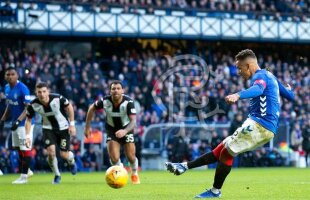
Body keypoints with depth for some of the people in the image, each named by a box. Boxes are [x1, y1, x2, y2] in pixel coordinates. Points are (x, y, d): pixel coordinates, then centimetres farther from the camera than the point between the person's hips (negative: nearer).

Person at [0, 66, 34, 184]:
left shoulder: (22, 88, -19)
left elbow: (28, 108, -21)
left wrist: (18, 121, -29)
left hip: (25, 123, -8)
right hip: (15, 123, 8)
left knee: (25, 149, -3)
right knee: (18, 148, 14)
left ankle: (24, 176, 4)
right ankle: (27, 171, 30)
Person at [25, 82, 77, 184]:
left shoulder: (58, 98, -28)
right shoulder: (33, 105, -21)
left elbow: (69, 107, -9)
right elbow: (28, 120, -5)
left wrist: (72, 124, -8)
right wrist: (27, 136, -12)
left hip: (63, 128, -1)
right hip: (48, 129, 1)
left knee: (64, 154, -2)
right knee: (51, 151, -17)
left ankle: (71, 161, 38)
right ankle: (57, 175, 8)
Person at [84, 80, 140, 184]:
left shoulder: (128, 102, -28)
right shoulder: (105, 101, -22)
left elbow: (133, 121, -35)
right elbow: (92, 108, -2)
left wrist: (125, 131, -54)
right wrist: (87, 127, 0)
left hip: (126, 128, -1)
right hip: (111, 129, 1)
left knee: (131, 157, -4)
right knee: (114, 158, -13)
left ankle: (134, 174, 31)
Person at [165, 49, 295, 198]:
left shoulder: (260, 76, -10)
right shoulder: (269, 76, 19)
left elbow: (258, 89, -35)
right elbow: (290, 96, 27)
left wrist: (238, 95, -54)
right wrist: (287, 89, 52)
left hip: (260, 125, -10)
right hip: (266, 128, 10)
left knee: (227, 152, -5)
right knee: (223, 147, 8)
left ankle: (215, 191, 3)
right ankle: (185, 166, 9)